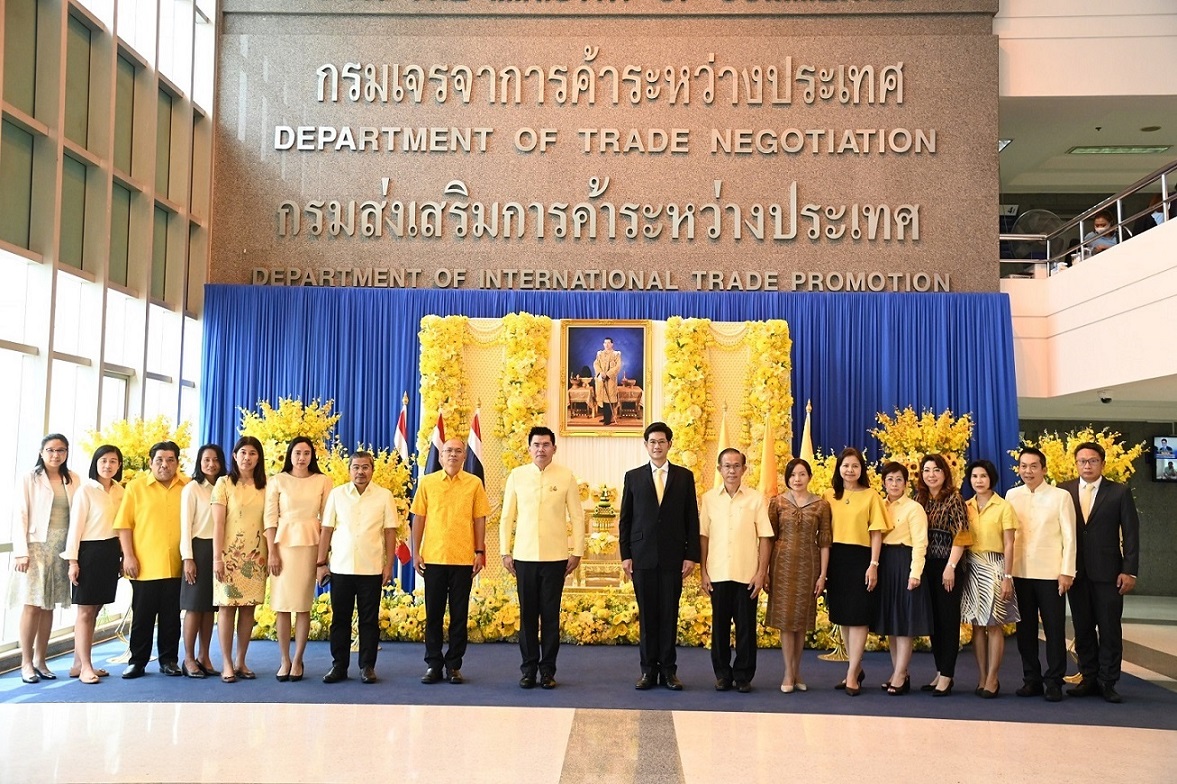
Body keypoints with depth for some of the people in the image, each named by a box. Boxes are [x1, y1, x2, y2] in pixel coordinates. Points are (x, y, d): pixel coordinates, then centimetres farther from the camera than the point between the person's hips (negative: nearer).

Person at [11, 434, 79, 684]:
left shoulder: (72, 480, 8)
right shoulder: (29, 479, -2)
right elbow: (20, 516, -5)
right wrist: (21, 552, -12)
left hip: (62, 549, 3)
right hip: (36, 546, -3)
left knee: (49, 605, 7)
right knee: (32, 604, -4)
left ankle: (40, 660, 15)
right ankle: (26, 663, 3)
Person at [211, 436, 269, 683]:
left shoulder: (264, 487, 9)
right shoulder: (224, 483, -1)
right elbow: (218, 523, -6)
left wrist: (270, 554, 5)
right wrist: (217, 557, -11)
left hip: (255, 556, 3)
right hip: (229, 553, -3)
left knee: (249, 608, 5)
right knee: (227, 606, -2)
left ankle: (241, 662, 13)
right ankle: (227, 664, 4)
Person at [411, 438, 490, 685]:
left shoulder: (474, 483, 3)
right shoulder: (427, 482, 4)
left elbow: (479, 520, 5)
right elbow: (419, 518, 6)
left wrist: (480, 552, -1)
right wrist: (416, 552, 2)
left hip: (463, 559, 0)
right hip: (433, 557, 1)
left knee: (459, 615, 5)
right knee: (433, 613, 6)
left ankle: (454, 665, 14)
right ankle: (433, 664, 15)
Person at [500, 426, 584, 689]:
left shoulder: (566, 477, 0)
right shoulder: (516, 476, 4)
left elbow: (576, 516, 3)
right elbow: (507, 517, 7)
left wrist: (577, 552, 0)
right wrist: (505, 552, 3)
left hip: (555, 557, -1)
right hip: (524, 556, 1)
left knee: (551, 615, 3)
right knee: (528, 614, 6)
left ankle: (548, 669, 13)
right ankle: (529, 668, 15)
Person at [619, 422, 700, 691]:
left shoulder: (684, 476, 6)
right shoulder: (633, 477, 7)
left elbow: (692, 519, 4)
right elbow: (625, 519, 6)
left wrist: (691, 555, -2)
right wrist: (625, 555, 0)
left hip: (673, 557, 0)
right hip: (643, 556, 0)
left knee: (669, 614, 4)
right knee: (647, 615, 4)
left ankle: (668, 670, 12)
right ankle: (648, 670, 12)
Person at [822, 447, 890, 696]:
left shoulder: (870, 495, -2)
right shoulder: (829, 496, 8)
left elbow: (876, 533, -4)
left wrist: (873, 565, -11)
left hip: (860, 559, -4)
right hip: (836, 560, 4)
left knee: (858, 617, -3)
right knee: (843, 616, 10)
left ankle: (852, 674, 2)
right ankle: (857, 668, 23)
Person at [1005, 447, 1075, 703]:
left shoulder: (1061, 496, -2)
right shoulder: (1012, 496, 7)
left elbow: (1069, 536, -2)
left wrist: (1067, 572, -8)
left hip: (1050, 573, -3)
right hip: (1020, 573, 3)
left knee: (1054, 629, 1)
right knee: (1025, 629, 8)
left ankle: (1054, 682, 10)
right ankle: (1031, 680, 17)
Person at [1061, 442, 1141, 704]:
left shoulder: (1119, 492, 1)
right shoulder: (1065, 491, 5)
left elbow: (1131, 534, -1)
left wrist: (1129, 571, -7)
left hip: (1108, 572, -2)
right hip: (1076, 572, 2)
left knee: (1110, 629, 2)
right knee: (1083, 629, 8)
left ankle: (1107, 682, 11)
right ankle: (1089, 679, 17)